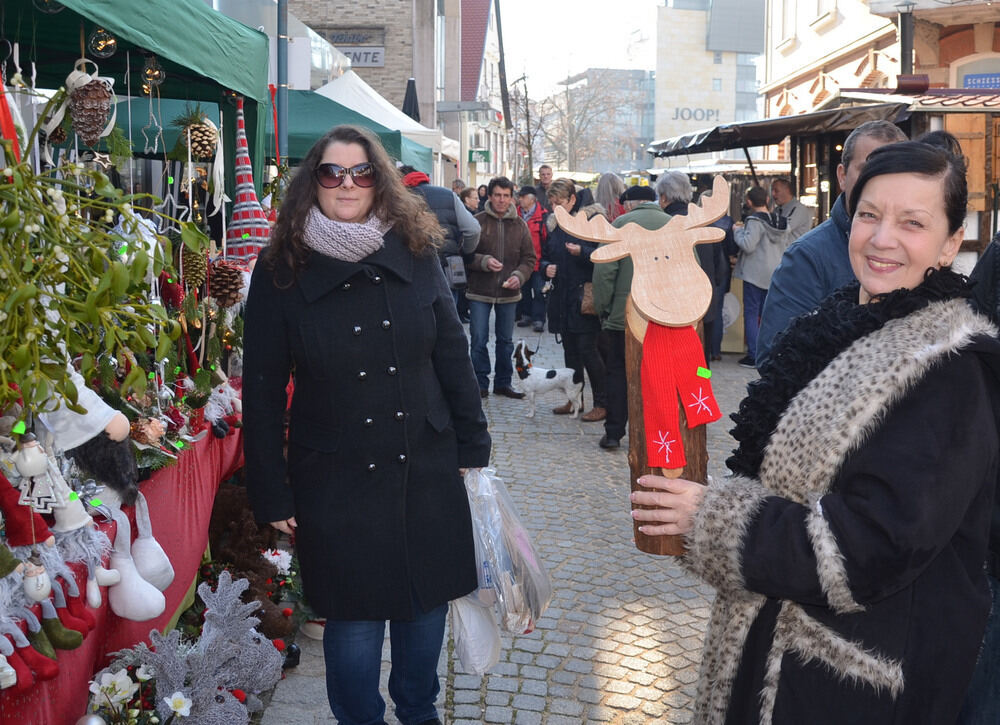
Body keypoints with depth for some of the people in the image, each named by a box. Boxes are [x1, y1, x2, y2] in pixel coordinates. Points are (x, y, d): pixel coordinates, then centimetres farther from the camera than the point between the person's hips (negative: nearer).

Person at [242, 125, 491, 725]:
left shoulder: (416, 257, 0)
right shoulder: (281, 275, -6)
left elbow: (453, 355, 6)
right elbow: (263, 392, -3)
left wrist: (473, 446, 6)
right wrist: (272, 495, -4)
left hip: (427, 472, 2)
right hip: (335, 484, -2)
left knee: (426, 607, 14)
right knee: (355, 622, 7)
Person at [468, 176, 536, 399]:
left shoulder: (520, 225, 4)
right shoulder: (477, 221, -5)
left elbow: (529, 258, 7)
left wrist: (519, 276, -10)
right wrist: (484, 261, -22)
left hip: (509, 293, 3)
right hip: (480, 291, -3)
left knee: (506, 340, 13)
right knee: (479, 340, 0)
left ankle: (503, 382, 25)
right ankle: (480, 383, 12)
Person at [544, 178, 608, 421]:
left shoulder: (592, 219, -8)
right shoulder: (554, 224, 12)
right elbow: (547, 257, 21)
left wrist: (582, 252, -26)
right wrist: (546, 267, 0)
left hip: (584, 297, -7)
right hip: (562, 298, 7)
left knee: (587, 349, -7)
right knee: (570, 349, 12)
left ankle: (602, 403, 2)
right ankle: (574, 398, 21)